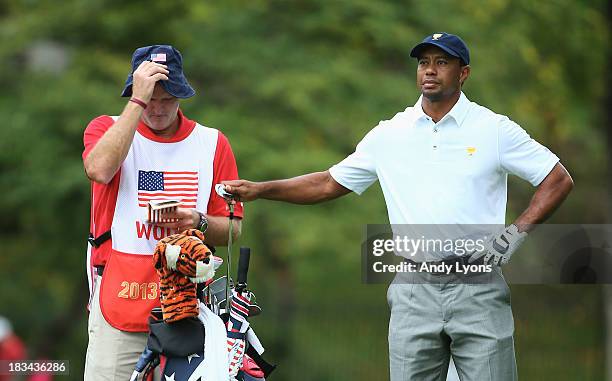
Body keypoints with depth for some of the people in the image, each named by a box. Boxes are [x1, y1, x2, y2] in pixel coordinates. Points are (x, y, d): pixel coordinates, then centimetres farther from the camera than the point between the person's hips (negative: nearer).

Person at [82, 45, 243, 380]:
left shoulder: (211, 142, 12)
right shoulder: (107, 128, 6)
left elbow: (232, 229, 11)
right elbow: (99, 169, -19)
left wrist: (199, 223, -11)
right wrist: (138, 101, -16)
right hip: (120, 300, -2)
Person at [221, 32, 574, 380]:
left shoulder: (494, 129, 2)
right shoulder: (389, 134, 10)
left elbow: (559, 181, 4)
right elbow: (329, 184, 16)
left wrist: (515, 233, -7)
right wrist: (259, 190, 7)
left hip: (477, 288, -2)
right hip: (415, 292, 2)